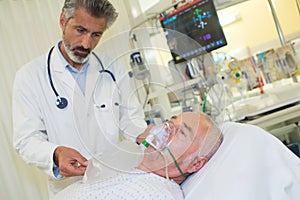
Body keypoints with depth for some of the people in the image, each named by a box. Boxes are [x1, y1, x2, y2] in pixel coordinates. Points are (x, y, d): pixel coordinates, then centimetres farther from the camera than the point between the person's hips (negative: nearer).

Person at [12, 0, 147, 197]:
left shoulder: (114, 70, 2)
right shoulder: (30, 76, -8)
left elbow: (131, 119, 6)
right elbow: (26, 139, -9)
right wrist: (56, 154, -30)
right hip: (69, 189, -2)